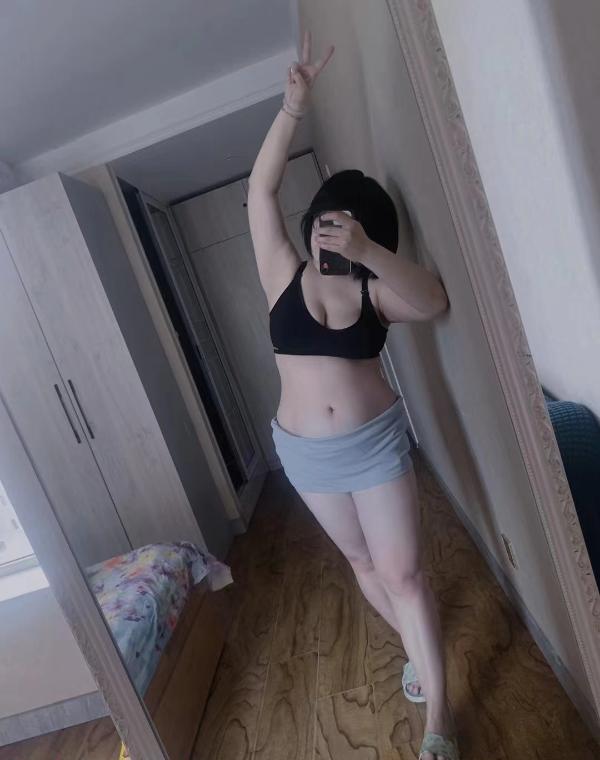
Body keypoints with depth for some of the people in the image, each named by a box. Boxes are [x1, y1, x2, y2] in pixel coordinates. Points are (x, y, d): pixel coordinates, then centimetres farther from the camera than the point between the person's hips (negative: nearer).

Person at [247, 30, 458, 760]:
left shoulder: (374, 290, -5)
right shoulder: (284, 274, -2)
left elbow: (434, 300, -25)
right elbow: (260, 190, -6)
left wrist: (367, 253, -38)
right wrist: (293, 105, -12)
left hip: (375, 441, -1)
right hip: (306, 452, 2)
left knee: (404, 571, 3)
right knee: (364, 564, 18)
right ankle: (417, 650, 45)